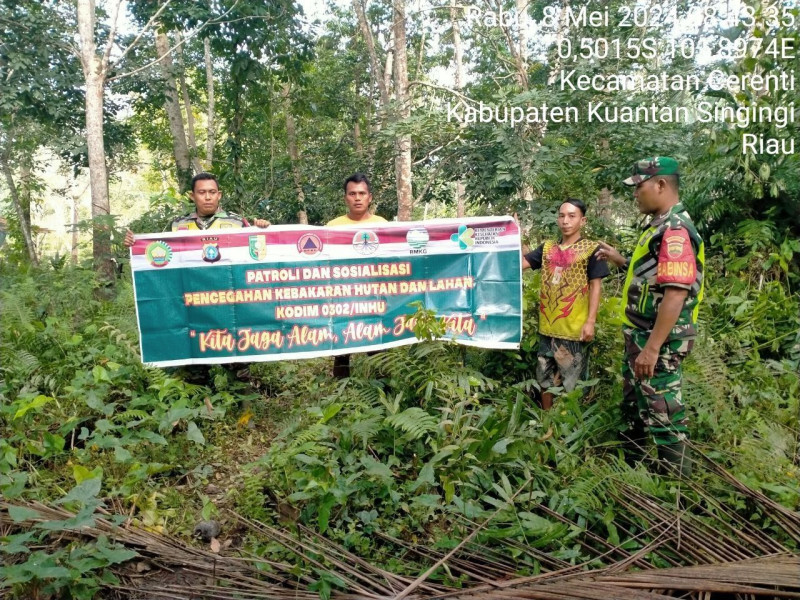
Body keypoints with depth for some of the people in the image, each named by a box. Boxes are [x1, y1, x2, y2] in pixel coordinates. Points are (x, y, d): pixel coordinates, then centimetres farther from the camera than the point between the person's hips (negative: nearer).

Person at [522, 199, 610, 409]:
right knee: (545, 377, 16)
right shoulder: (547, 247, 9)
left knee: (571, 380, 5)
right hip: (547, 325, 5)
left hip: (573, 327, -5)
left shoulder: (591, 249, -4)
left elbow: (595, 286, -6)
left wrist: (590, 321, -12)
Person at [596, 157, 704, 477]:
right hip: (640, 334, 11)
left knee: (662, 413, -1)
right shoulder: (660, 226, 12)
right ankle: (630, 465, 38)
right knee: (634, 403, 21)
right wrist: (620, 260, 18)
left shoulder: (675, 230, -20)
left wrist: (652, 348, -28)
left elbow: (676, 292, -27)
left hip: (657, 341, -11)